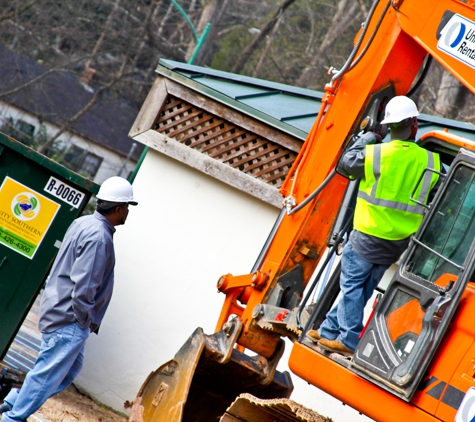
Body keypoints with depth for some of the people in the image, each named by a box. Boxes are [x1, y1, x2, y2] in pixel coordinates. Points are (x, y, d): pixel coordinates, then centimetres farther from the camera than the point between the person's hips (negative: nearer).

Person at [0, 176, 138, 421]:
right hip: (70, 320, -10)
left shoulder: (84, 223, 9)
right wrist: (85, 322, -12)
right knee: (48, 375, -1)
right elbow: (83, 287, -25)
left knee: (70, 369, 18)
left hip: (58, 310, 10)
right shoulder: (99, 237, -21)